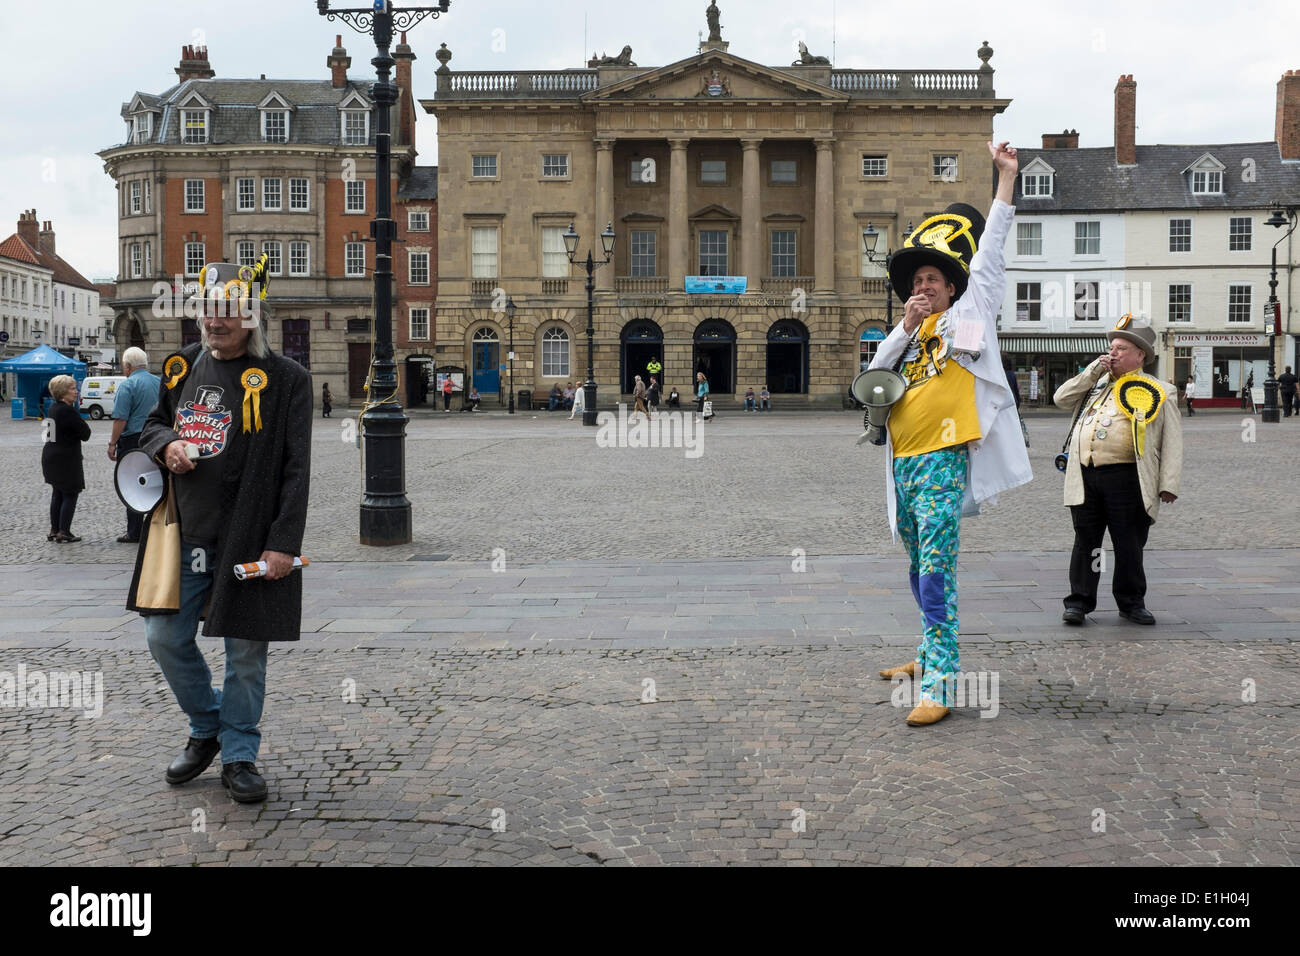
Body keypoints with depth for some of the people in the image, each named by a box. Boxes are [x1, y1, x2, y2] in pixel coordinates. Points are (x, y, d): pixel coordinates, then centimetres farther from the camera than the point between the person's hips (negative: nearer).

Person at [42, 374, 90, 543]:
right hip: (66, 459, -9)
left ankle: (54, 531, 21)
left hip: (51, 457, 9)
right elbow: (86, 433, -16)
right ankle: (63, 533, 0)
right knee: (70, 495, 0)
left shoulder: (54, 408, 8)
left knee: (57, 494, 17)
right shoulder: (68, 411, -21)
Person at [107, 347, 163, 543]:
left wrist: (112, 443, -9)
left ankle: (134, 533, 2)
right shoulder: (159, 382, 8)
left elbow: (121, 419, -16)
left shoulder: (127, 385, -11)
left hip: (132, 441, -6)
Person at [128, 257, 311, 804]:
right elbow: (151, 425, 22)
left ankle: (239, 757, 21)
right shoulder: (183, 367, 8)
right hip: (182, 533, 5)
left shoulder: (285, 379, -7)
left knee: (246, 652, 5)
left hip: (248, 541, -5)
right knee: (166, 640, 11)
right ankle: (206, 730, 34)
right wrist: (166, 444, -4)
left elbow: (296, 468, -9)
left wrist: (283, 543, -16)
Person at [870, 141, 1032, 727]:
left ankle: (939, 686, -16)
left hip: (941, 461, -7)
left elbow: (989, 254, 2)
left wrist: (1006, 179, 1)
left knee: (936, 574, -14)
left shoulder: (965, 317, 5)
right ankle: (930, 656, 33)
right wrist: (905, 326, -1)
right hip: (904, 464, 7)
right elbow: (874, 377, 7)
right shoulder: (907, 336, 20)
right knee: (920, 573, 18)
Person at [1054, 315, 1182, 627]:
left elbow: (1172, 440, 3)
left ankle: (1131, 602, 18)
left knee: (1129, 543, 4)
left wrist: (1168, 483, -6)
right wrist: (1093, 370, 6)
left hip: (1125, 478, -3)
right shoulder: (1097, 383, 20)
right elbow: (1061, 399, 11)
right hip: (1085, 476, 3)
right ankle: (1079, 601, 12)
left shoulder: (1159, 392, 6)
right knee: (1085, 541, 6)